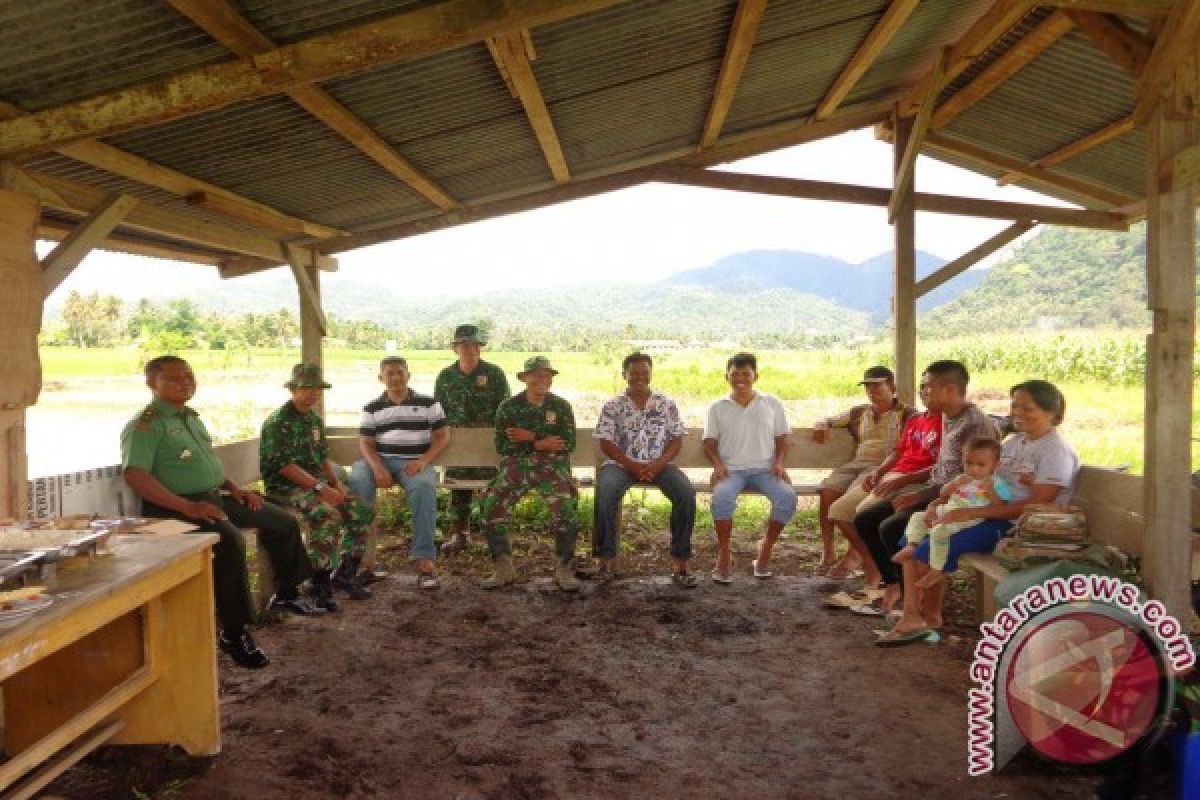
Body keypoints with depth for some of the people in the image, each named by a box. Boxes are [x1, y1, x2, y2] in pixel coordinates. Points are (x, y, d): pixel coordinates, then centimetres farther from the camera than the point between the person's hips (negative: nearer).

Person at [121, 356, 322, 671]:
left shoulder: (191, 417, 17)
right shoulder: (146, 424, -11)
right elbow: (136, 476, -23)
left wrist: (234, 489, 12)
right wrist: (188, 507, -30)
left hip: (216, 496, 9)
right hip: (176, 508, -9)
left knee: (284, 522, 9)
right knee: (230, 540, -35)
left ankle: (286, 593, 28)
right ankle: (234, 633, -25)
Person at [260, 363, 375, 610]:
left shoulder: (315, 419, 15)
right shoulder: (279, 421, -12)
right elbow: (284, 466, -20)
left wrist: (337, 483, 1)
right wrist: (320, 487, -24)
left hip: (316, 484, 9)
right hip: (285, 486, -8)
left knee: (362, 511, -6)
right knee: (328, 514, -33)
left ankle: (345, 573, 8)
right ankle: (320, 585, -23)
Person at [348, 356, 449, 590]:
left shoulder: (428, 403, 10)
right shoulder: (372, 408, 14)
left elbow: (443, 436, 6)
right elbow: (366, 443, 7)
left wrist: (422, 461, -11)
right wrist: (377, 467, -15)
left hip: (416, 462, -2)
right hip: (380, 461, 2)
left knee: (424, 486, -36)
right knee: (356, 481, -32)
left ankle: (424, 558, -34)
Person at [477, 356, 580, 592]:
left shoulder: (561, 407, 10)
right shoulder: (508, 407, 9)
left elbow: (568, 444, -1)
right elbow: (502, 446, -1)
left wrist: (531, 437, -7)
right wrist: (540, 444, -8)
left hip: (553, 465, -1)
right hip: (516, 465, 1)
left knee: (567, 506, -30)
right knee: (490, 504, -25)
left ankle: (564, 568, -13)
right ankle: (504, 568, -11)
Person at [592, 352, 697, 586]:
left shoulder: (667, 404, 8)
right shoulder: (613, 406, 5)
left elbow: (676, 439, 6)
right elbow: (606, 443, -1)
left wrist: (658, 464, -12)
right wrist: (632, 466, -15)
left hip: (658, 465, 1)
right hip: (621, 463, -1)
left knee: (687, 494, -27)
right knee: (605, 492, -34)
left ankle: (681, 563, -19)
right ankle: (607, 558, -20)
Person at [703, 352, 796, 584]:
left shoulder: (772, 404, 14)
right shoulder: (718, 408, 12)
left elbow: (781, 439, 14)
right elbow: (710, 443, 9)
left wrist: (779, 462, -5)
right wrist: (718, 465, -10)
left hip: (764, 469, 1)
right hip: (731, 469, -1)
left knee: (787, 497, -30)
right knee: (722, 496, -35)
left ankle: (766, 548, -7)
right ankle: (724, 554, -15)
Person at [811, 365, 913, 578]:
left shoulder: (906, 414, 10)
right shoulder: (859, 413, 24)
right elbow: (828, 420, 31)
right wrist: (821, 425, 5)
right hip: (856, 464, 5)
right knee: (827, 490, -25)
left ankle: (855, 554, -17)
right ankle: (827, 553, -18)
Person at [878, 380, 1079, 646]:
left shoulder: (1056, 450, -11)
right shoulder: (1014, 441, 15)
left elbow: (1037, 504, -21)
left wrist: (971, 512, -25)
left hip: (1019, 527, -9)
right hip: (990, 514, 9)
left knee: (929, 550, -20)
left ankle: (931, 615, 2)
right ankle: (912, 616, -4)